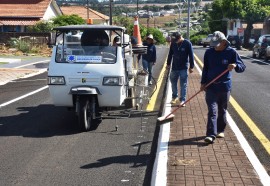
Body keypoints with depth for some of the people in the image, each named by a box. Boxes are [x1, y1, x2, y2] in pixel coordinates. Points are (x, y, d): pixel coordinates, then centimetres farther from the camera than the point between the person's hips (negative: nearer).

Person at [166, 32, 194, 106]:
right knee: (173, 82, 12)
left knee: (183, 84, 1)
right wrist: (168, 64, 14)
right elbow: (170, 54, 12)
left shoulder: (187, 43, -11)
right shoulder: (173, 43, 0)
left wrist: (191, 66, -8)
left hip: (184, 68, -4)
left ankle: (183, 100, 8)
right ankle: (175, 97, 30)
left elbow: (191, 55, -7)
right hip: (174, 67, 4)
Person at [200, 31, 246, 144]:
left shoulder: (231, 52, -5)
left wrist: (235, 65, -26)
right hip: (211, 87, 0)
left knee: (222, 110, 13)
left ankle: (220, 130, 30)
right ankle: (211, 135, -11)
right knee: (212, 111, -7)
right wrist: (203, 83, 7)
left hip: (225, 87, 0)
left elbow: (242, 67, -4)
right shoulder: (209, 52, 0)